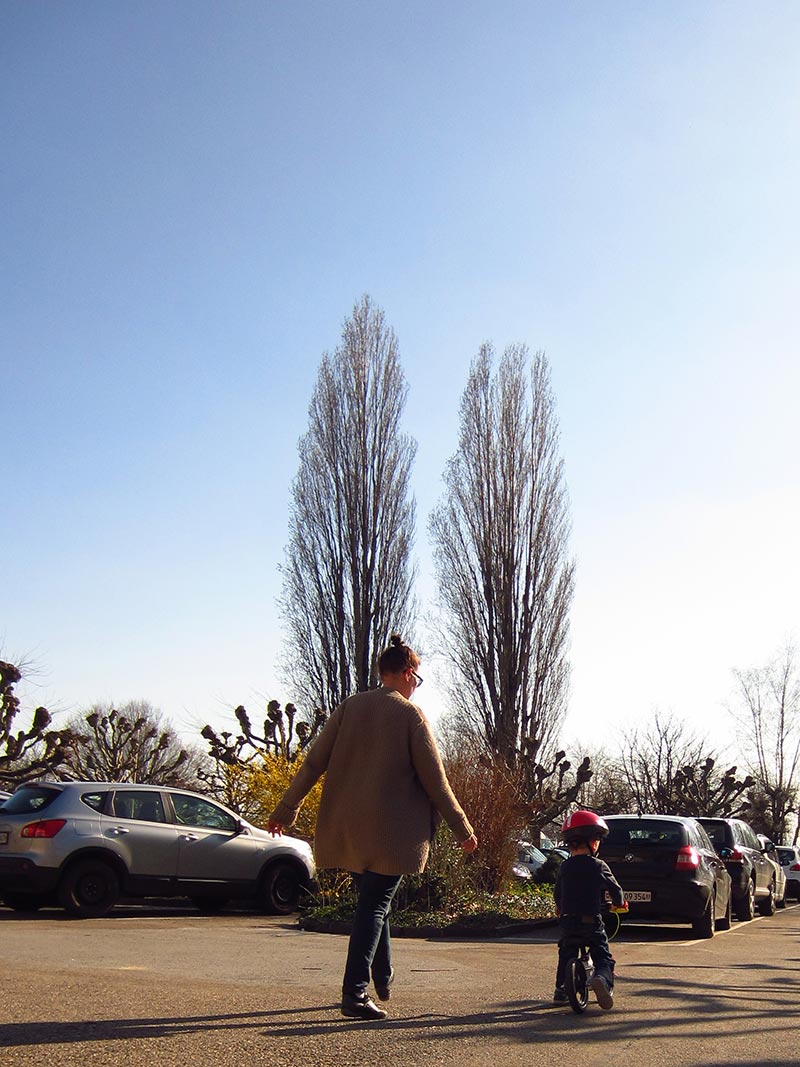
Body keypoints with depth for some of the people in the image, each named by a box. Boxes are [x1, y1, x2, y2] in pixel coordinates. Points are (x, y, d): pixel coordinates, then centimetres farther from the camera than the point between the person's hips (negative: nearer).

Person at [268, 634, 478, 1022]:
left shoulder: (349, 707, 5)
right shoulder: (410, 714, -6)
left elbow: (313, 762, 4)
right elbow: (434, 779, -5)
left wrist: (286, 809, 10)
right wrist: (462, 827, 3)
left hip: (345, 827, 5)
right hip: (390, 830, -5)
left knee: (371, 899, 21)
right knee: (375, 905, 0)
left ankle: (382, 978, 34)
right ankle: (355, 992, -8)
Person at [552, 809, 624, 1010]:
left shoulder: (564, 867, 4)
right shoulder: (598, 866, -7)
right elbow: (615, 890, -1)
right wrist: (618, 902, 23)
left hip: (567, 922, 4)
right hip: (591, 923, -4)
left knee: (566, 956, 24)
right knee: (604, 958, 0)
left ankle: (560, 991, 25)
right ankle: (602, 978, -29)